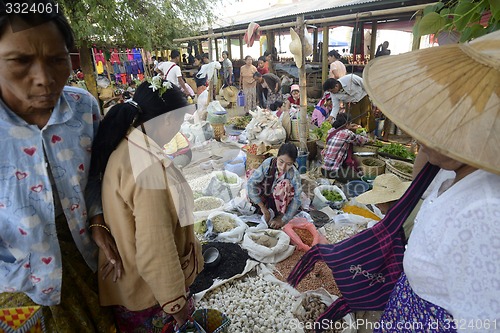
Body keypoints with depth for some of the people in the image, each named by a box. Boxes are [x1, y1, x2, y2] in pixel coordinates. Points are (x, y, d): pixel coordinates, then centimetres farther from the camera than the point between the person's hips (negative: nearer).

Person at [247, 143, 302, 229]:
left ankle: (280, 214, -16)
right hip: (265, 197, 2)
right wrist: (263, 209, -33)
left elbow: (296, 200, -26)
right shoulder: (268, 163, -26)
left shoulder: (294, 174, -26)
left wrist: (283, 220, -35)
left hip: (280, 202, -2)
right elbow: (251, 183, -30)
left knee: (286, 183, -30)